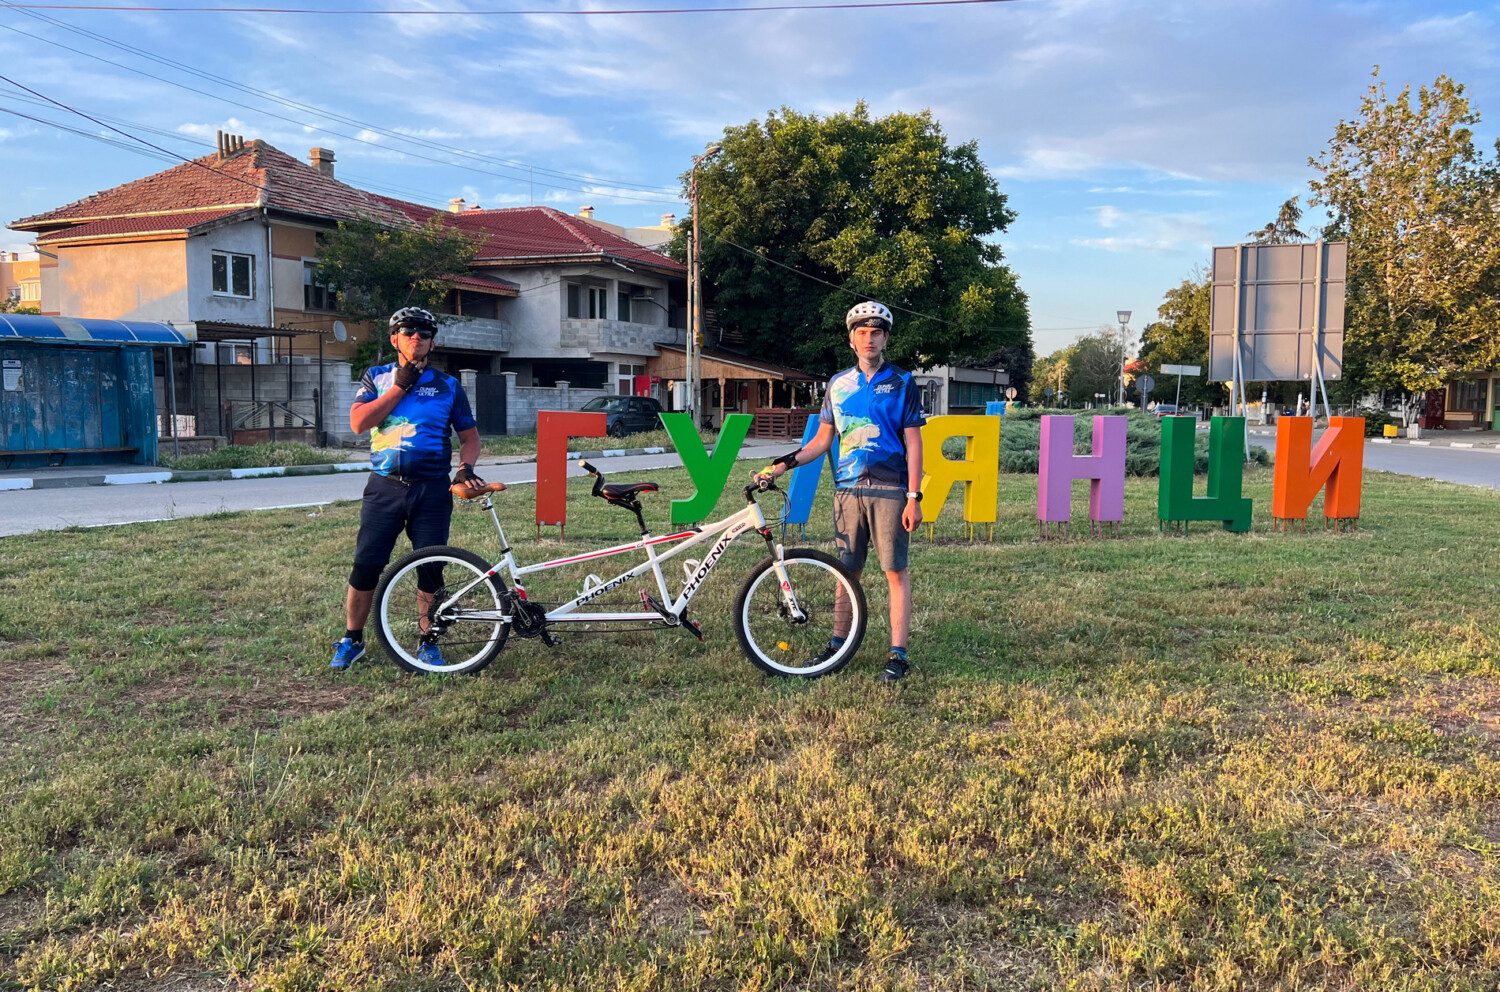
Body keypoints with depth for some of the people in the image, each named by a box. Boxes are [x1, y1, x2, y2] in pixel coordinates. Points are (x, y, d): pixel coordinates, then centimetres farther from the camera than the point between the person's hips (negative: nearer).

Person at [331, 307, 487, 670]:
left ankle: (429, 643, 16)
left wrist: (465, 467, -8)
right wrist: (401, 386, -8)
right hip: (385, 487, 0)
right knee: (365, 566, -1)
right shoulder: (376, 378, 9)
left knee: (431, 570, 1)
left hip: (432, 490, 0)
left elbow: (470, 435, 12)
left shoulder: (448, 385, 8)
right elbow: (358, 422, -7)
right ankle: (352, 640, 17)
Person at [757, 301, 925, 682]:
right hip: (848, 489, 3)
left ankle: (898, 655, 2)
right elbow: (823, 439, 14)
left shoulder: (902, 383, 2)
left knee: (896, 571, -2)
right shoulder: (838, 384, 11)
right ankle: (838, 645, 18)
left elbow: (912, 443, -1)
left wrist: (914, 497, -8)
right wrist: (785, 463, 1)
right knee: (848, 570, 8)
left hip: (890, 490, -3)